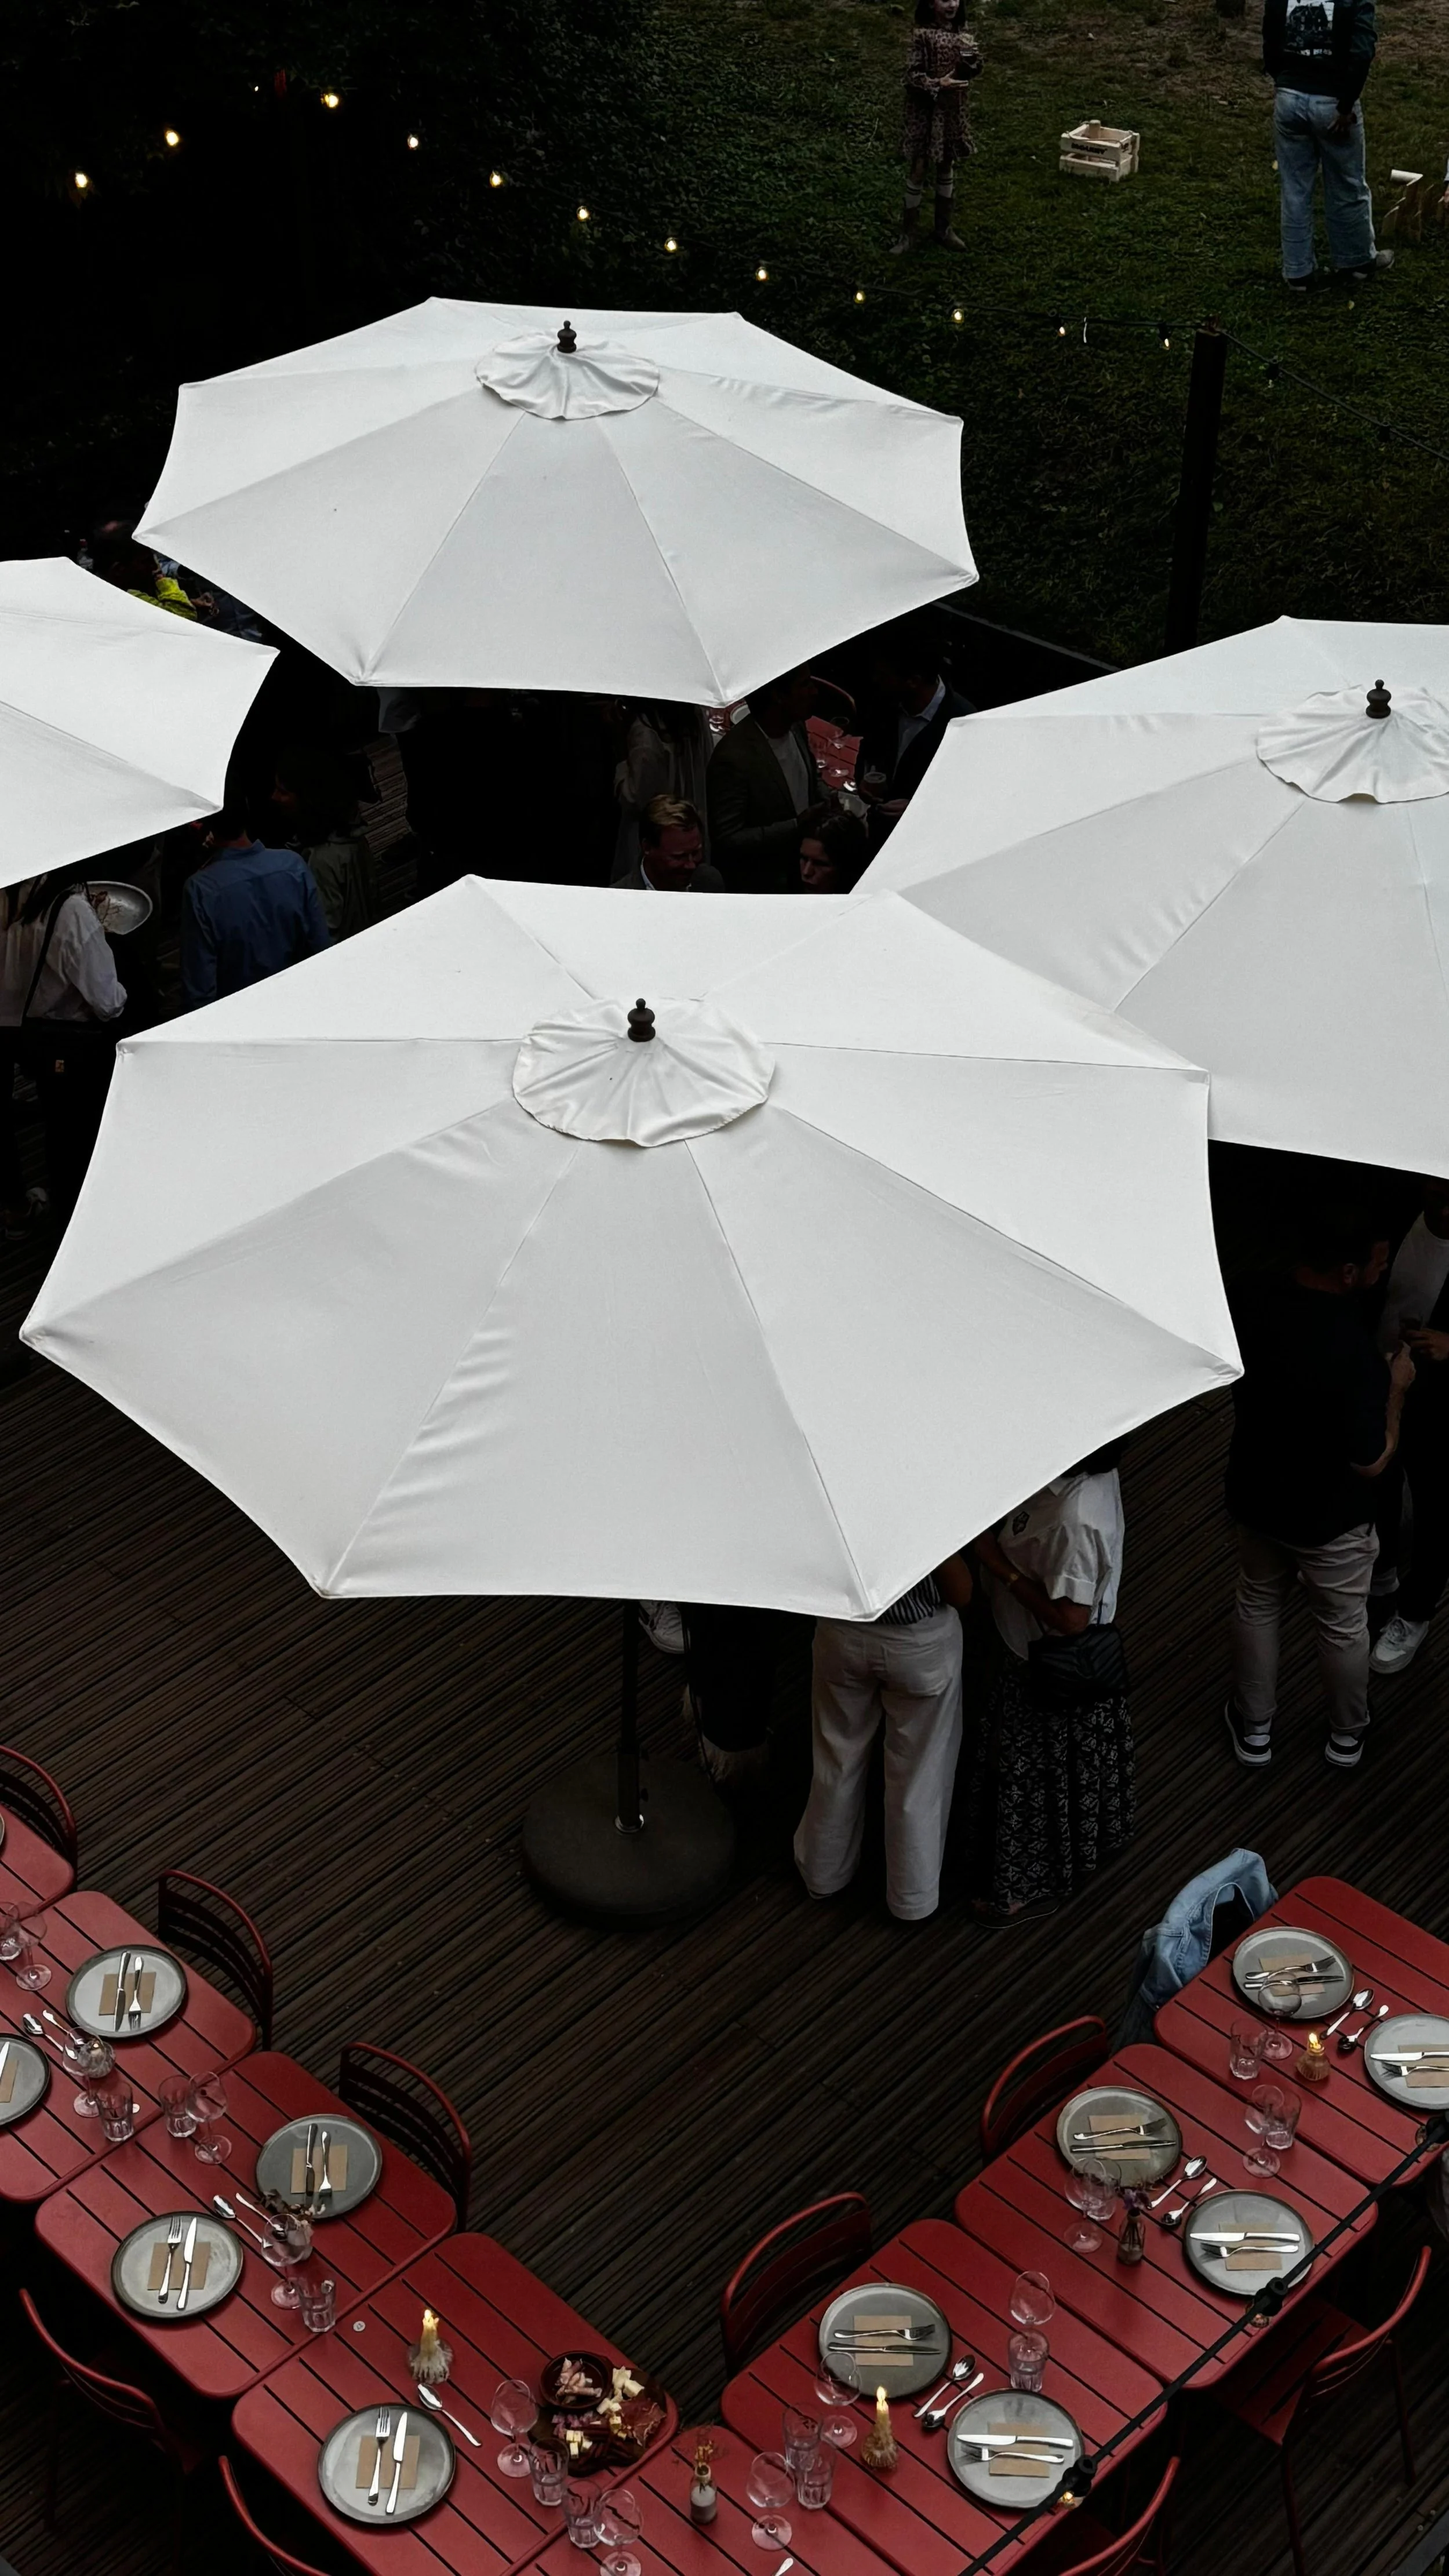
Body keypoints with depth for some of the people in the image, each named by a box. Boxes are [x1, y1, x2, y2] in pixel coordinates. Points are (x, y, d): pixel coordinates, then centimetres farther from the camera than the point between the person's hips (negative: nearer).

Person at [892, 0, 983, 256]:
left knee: (947, 166, 14)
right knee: (918, 169, 2)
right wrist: (938, 85, -28)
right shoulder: (923, 35, -15)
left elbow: (973, 70, 5)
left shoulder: (963, 32, 1)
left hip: (953, 110, 5)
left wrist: (972, 60, -17)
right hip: (925, 110, -5)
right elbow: (912, 74, -15)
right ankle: (908, 230, 12)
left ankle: (944, 227, 26)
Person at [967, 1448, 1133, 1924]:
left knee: (1035, 1775, 13)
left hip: (1054, 1670, -9)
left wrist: (999, 1565, -25)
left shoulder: (1074, 1519, -38)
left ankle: (1030, 1888, 35)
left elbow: (1071, 1618, -31)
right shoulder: (1091, 1470, -11)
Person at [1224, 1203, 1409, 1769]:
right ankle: (1347, 1737, 46)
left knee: (1257, 1605, 28)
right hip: (1331, 1520, -5)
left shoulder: (1250, 1302, -19)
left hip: (1256, 1495, 5)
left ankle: (1253, 1729, 46)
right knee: (1343, 1628, 22)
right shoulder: (1354, 1351, -37)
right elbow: (1371, 1463, -26)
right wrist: (1397, 1388, -11)